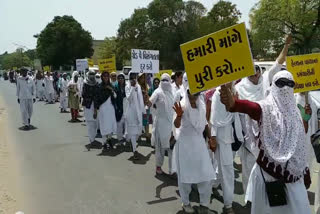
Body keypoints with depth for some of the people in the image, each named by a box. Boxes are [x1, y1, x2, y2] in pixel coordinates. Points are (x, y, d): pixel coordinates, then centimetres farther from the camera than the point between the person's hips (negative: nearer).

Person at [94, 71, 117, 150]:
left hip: (111, 107, 4)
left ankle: (109, 139, 27)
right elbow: (96, 99, -5)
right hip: (103, 107, -4)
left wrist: (112, 90, -9)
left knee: (112, 124, 4)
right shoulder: (99, 87, -4)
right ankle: (104, 143, 8)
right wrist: (95, 111, -7)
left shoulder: (110, 86, 10)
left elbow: (115, 96, 9)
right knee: (104, 125, -3)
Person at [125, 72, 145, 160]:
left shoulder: (138, 86, 9)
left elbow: (141, 100, 13)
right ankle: (135, 150, -5)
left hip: (138, 110, 5)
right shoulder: (127, 87, -5)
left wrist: (144, 111, 12)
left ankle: (133, 144, 30)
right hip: (131, 110, -5)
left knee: (138, 129, 8)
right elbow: (129, 98, -19)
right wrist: (132, 87, -22)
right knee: (133, 130, -5)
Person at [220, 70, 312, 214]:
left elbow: (301, 138, 13)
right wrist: (232, 102, -54)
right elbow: (249, 106, -37)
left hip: (293, 169, 5)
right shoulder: (266, 107, -11)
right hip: (268, 168, -5)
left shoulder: (294, 110, 7)